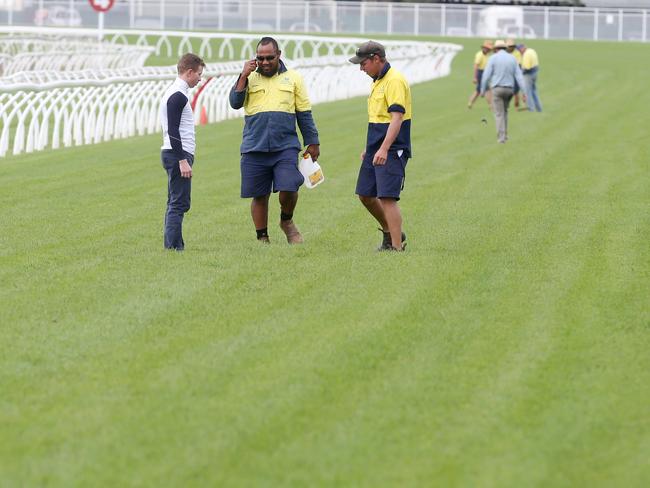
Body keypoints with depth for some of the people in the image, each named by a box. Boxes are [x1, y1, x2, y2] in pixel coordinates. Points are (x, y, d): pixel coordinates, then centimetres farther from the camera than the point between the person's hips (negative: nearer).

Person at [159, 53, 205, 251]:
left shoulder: (174, 92, 17)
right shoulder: (178, 96, -15)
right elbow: (173, 131, -21)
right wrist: (183, 161, -22)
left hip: (175, 154, 11)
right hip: (178, 154, -11)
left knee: (175, 204, 12)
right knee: (179, 204, -11)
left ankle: (172, 246, 14)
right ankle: (174, 246, -13)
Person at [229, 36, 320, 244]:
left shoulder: (293, 78, 9)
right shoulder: (250, 79, 10)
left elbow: (304, 114, 11)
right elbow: (235, 102, -3)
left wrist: (312, 142, 9)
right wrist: (243, 76, -9)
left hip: (285, 147, -1)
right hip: (254, 149, 1)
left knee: (288, 188, -14)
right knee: (259, 196, 5)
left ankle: (287, 221, 16)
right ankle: (262, 239, 17)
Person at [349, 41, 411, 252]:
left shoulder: (395, 81, -15)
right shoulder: (378, 81, 16)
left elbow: (397, 118, -24)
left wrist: (384, 149, -31)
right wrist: (369, 148, 26)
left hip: (391, 151, -10)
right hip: (375, 150, 10)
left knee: (387, 198, -13)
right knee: (365, 195, 13)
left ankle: (397, 246, -11)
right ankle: (389, 233, 28)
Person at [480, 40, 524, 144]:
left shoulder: (493, 58, -5)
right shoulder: (512, 59, 5)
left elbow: (486, 75, -7)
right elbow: (519, 76, 0)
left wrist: (483, 90, 4)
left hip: (497, 89, -4)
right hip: (509, 89, 4)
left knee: (499, 114, 0)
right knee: (504, 111, 24)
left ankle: (502, 137, -8)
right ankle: (504, 134, 21)